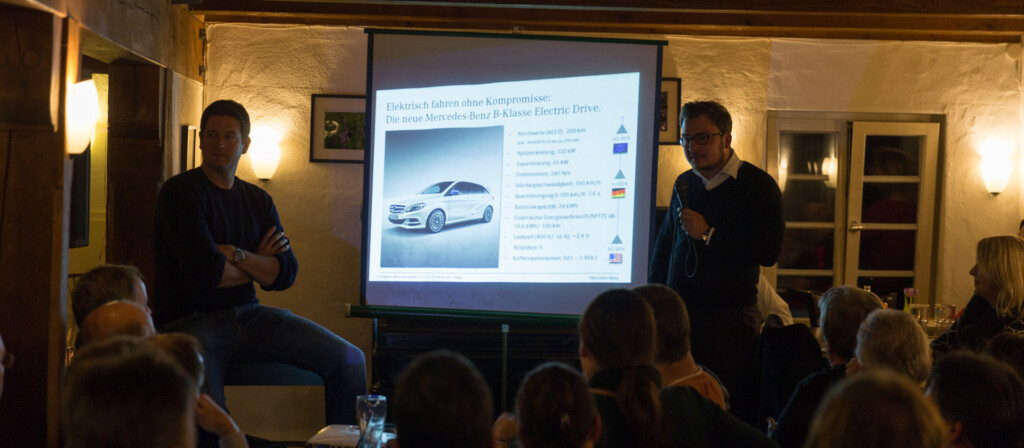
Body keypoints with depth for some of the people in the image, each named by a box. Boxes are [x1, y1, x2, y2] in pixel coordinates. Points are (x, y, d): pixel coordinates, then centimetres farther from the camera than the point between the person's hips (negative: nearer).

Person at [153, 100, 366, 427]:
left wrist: (235, 255, -12)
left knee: (349, 360, -4)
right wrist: (258, 264, 1)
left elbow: (287, 273, 1)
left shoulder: (258, 200, 13)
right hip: (190, 321, -5)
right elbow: (206, 271, -17)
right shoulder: (181, 191, -5)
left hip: (248, 314, 6)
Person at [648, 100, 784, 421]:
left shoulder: (758, 185, -5)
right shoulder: (685, 183, 12)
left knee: (730, 409, -2)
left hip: (730, 319, -5)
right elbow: (664, 243, 21)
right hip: (679, 315, 5)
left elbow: (769, 252, -15)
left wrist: (708, 233, -16)